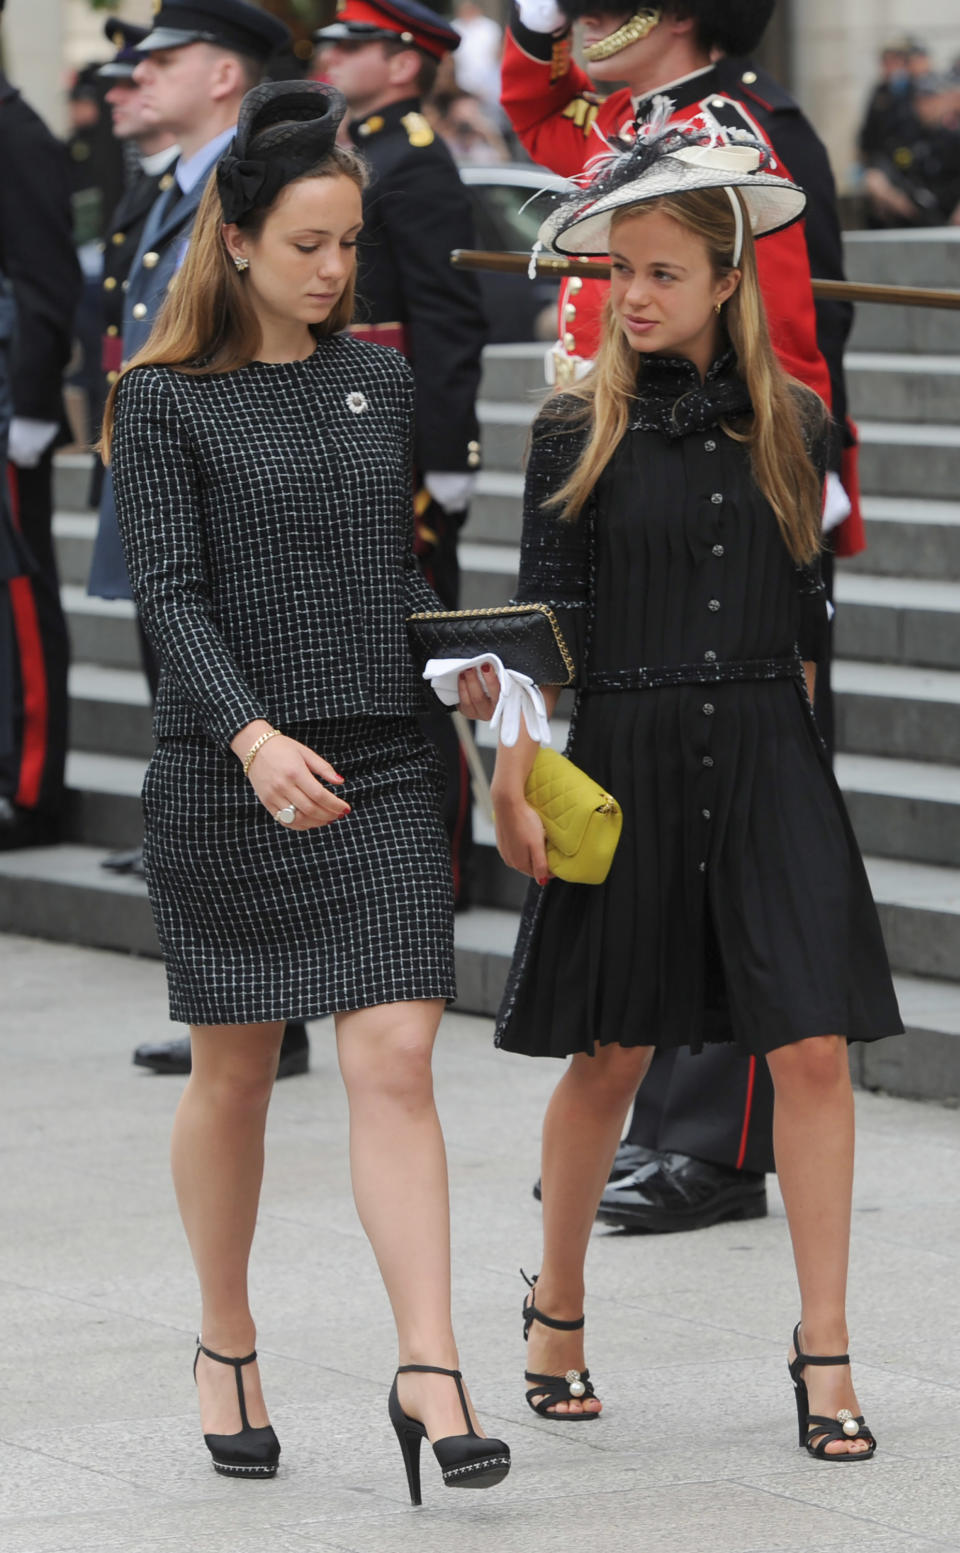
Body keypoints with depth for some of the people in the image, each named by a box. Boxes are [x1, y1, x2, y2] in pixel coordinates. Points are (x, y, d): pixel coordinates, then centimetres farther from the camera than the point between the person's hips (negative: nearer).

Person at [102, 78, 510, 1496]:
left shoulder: (383, 382, 10)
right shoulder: (164, 399, -2)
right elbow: (169, 593, -11)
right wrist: (254, 734, -24)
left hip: (382, 775, 2)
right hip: (225, 779, -2)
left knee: (396, 1062, -8)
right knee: (233, 1072, 9)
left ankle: (428, 1375, -11)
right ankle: (226, 1345, 27)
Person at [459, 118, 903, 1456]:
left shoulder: (790, 425, 6)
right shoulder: (578, 431, -1)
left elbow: (804, 613, 14)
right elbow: (545, 616, 0)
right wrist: (516, 780, -5)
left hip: (767, 758, 2)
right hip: (626, 758, -2)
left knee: (812, 1046, -6)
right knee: (611, 1056, 6)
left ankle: (824, 1347, 0)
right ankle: (557, 1310, 26)